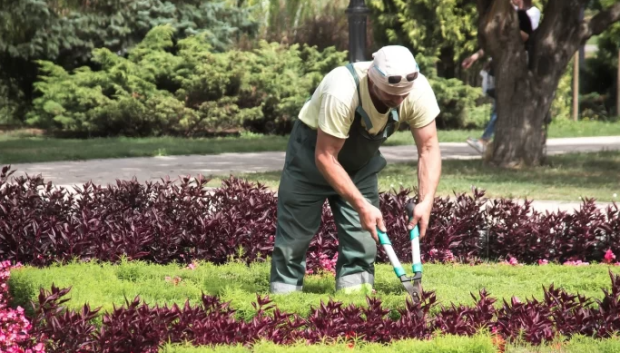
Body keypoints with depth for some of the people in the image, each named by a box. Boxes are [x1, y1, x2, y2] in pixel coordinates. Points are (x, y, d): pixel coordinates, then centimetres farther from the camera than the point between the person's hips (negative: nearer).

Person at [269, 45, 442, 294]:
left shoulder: (418, 91, -26)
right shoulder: (341, 92, -40)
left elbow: (429, 148, -18)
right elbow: (325, 157, -33)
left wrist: (426, 202, -30)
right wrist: (361, 205, -36)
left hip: (361, 157, 4)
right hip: (313, 149, -4)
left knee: (363, 231, -4)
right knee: (295, 231, 0)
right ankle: (284, 291, 14)